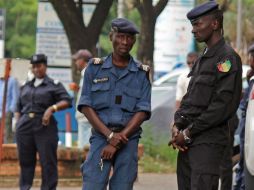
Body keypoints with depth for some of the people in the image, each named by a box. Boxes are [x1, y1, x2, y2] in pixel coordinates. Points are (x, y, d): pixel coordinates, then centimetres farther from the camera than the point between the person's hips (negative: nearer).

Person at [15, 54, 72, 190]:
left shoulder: (54, 85, 5)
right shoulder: (25, 87, 19)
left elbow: (67, 101, -4)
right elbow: (19, 108, 23)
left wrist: (52, 108, -18)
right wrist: (17, 123, 10)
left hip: (44, 127, -4)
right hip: (25, 127, 4)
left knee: (48, 162, -5)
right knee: (25, 161, 6)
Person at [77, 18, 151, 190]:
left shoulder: (141, 73, 7)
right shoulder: (95, 68, 7)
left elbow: (142, 112, 0)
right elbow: (86, 106, 1)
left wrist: (117, 142, -9)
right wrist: (110, 134, -11)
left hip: (128, 140, 1)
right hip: (100, 136, -1)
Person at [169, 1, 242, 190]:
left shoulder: (227, 58, -10)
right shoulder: (203, 59, 19)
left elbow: (223, 105, -17)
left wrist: (189, 133, -14)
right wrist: (177, 126, 2)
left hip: (208, 141, -9)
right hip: (187, 140, 9)